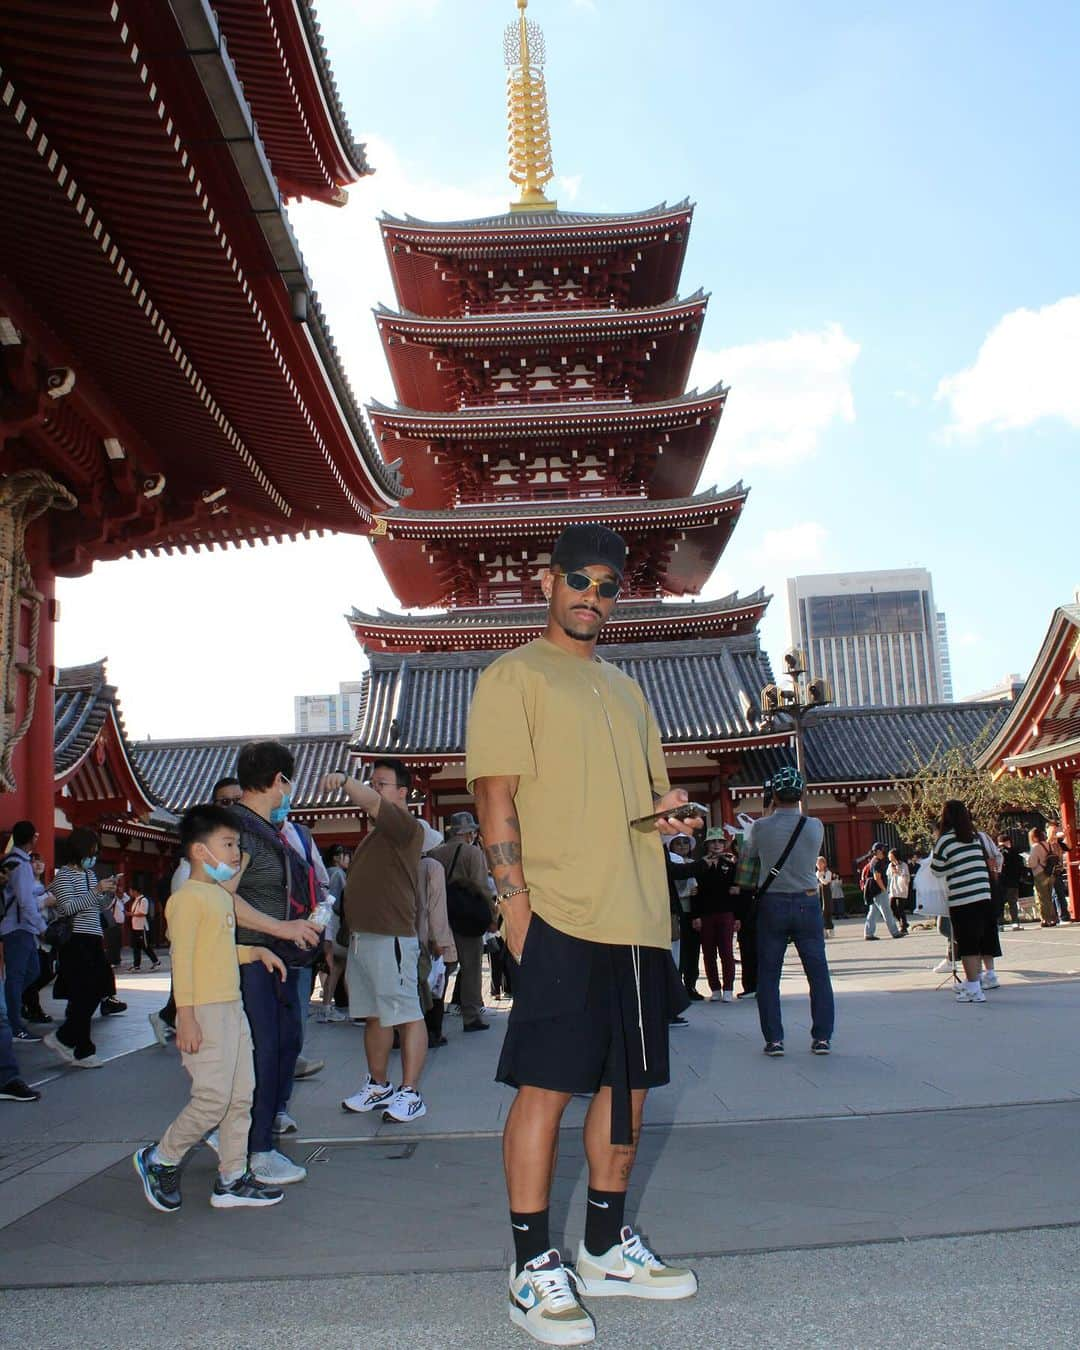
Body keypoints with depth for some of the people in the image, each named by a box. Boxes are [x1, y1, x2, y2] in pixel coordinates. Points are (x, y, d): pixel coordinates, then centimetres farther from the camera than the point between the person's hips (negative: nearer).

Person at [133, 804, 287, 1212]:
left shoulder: (222, 896, 16)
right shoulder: (189, 897, -13)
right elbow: (182, 958, -17)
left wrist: (256, 952, 10)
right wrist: (186, 1017, -20)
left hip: (232, 1008, 10)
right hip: (205, 1013, -10)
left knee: (241, 1095, 10)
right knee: (213, 1098, -9)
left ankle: (232, 1180, 19)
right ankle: (159, 1159, 12)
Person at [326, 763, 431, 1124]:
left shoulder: (405, 824, -7)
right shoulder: (377, 833, 22)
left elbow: (371, 802, -26)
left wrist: (344, 781, -43)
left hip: (392, 938, -10)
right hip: (362, 936, 10)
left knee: (407, 1015, -6)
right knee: (374, 1016, 15)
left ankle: (410, 1092, -5)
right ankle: (378, 1086, 23)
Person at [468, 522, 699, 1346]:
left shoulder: (627, 691, 21)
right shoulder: (515, 677, -1)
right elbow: (496, 800, -8)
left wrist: (670, 811, 4)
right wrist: (519, 909, -16)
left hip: (639, 917, 7)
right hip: (561, 916, -7)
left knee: (628, 1082, 12)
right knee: (547, 1085, -4)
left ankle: (608, 1246, 27)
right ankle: (533, 1269, 8)